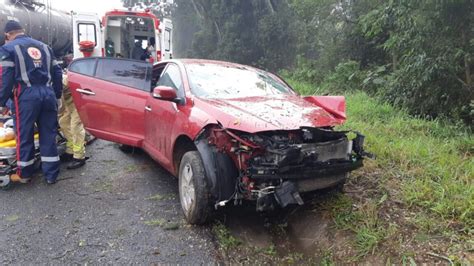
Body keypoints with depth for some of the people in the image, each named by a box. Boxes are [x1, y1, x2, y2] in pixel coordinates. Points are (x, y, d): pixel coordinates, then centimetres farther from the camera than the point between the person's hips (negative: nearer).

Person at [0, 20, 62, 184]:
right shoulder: (44, 46, 20)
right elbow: (57, 73, 18)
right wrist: (57, 96, 25)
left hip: (26, 96, -4)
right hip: (48, 93, 4)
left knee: (24, 136, 9)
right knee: (49, 136, 8)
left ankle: (25, 174, 20)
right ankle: (51, 175, 12)